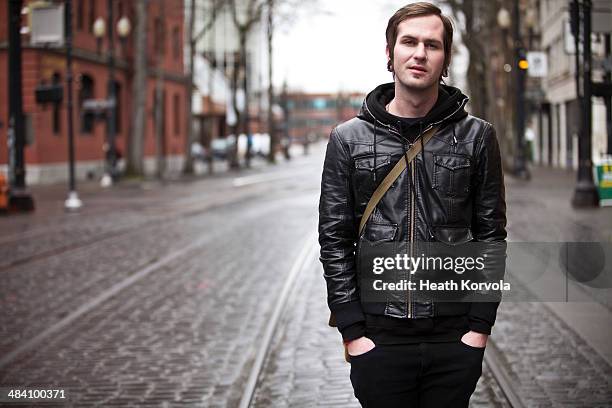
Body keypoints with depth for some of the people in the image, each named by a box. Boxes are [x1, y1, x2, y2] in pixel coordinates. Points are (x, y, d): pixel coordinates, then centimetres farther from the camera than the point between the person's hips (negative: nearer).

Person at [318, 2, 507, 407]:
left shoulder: (476, 137, 3)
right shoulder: (349, 139, 3)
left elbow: (491, 235, 4)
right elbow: (335, 241, 2)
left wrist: (480, 326, -3)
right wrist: (352, 331, -4)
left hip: (456, 341, 0)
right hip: (379, 339, 0)